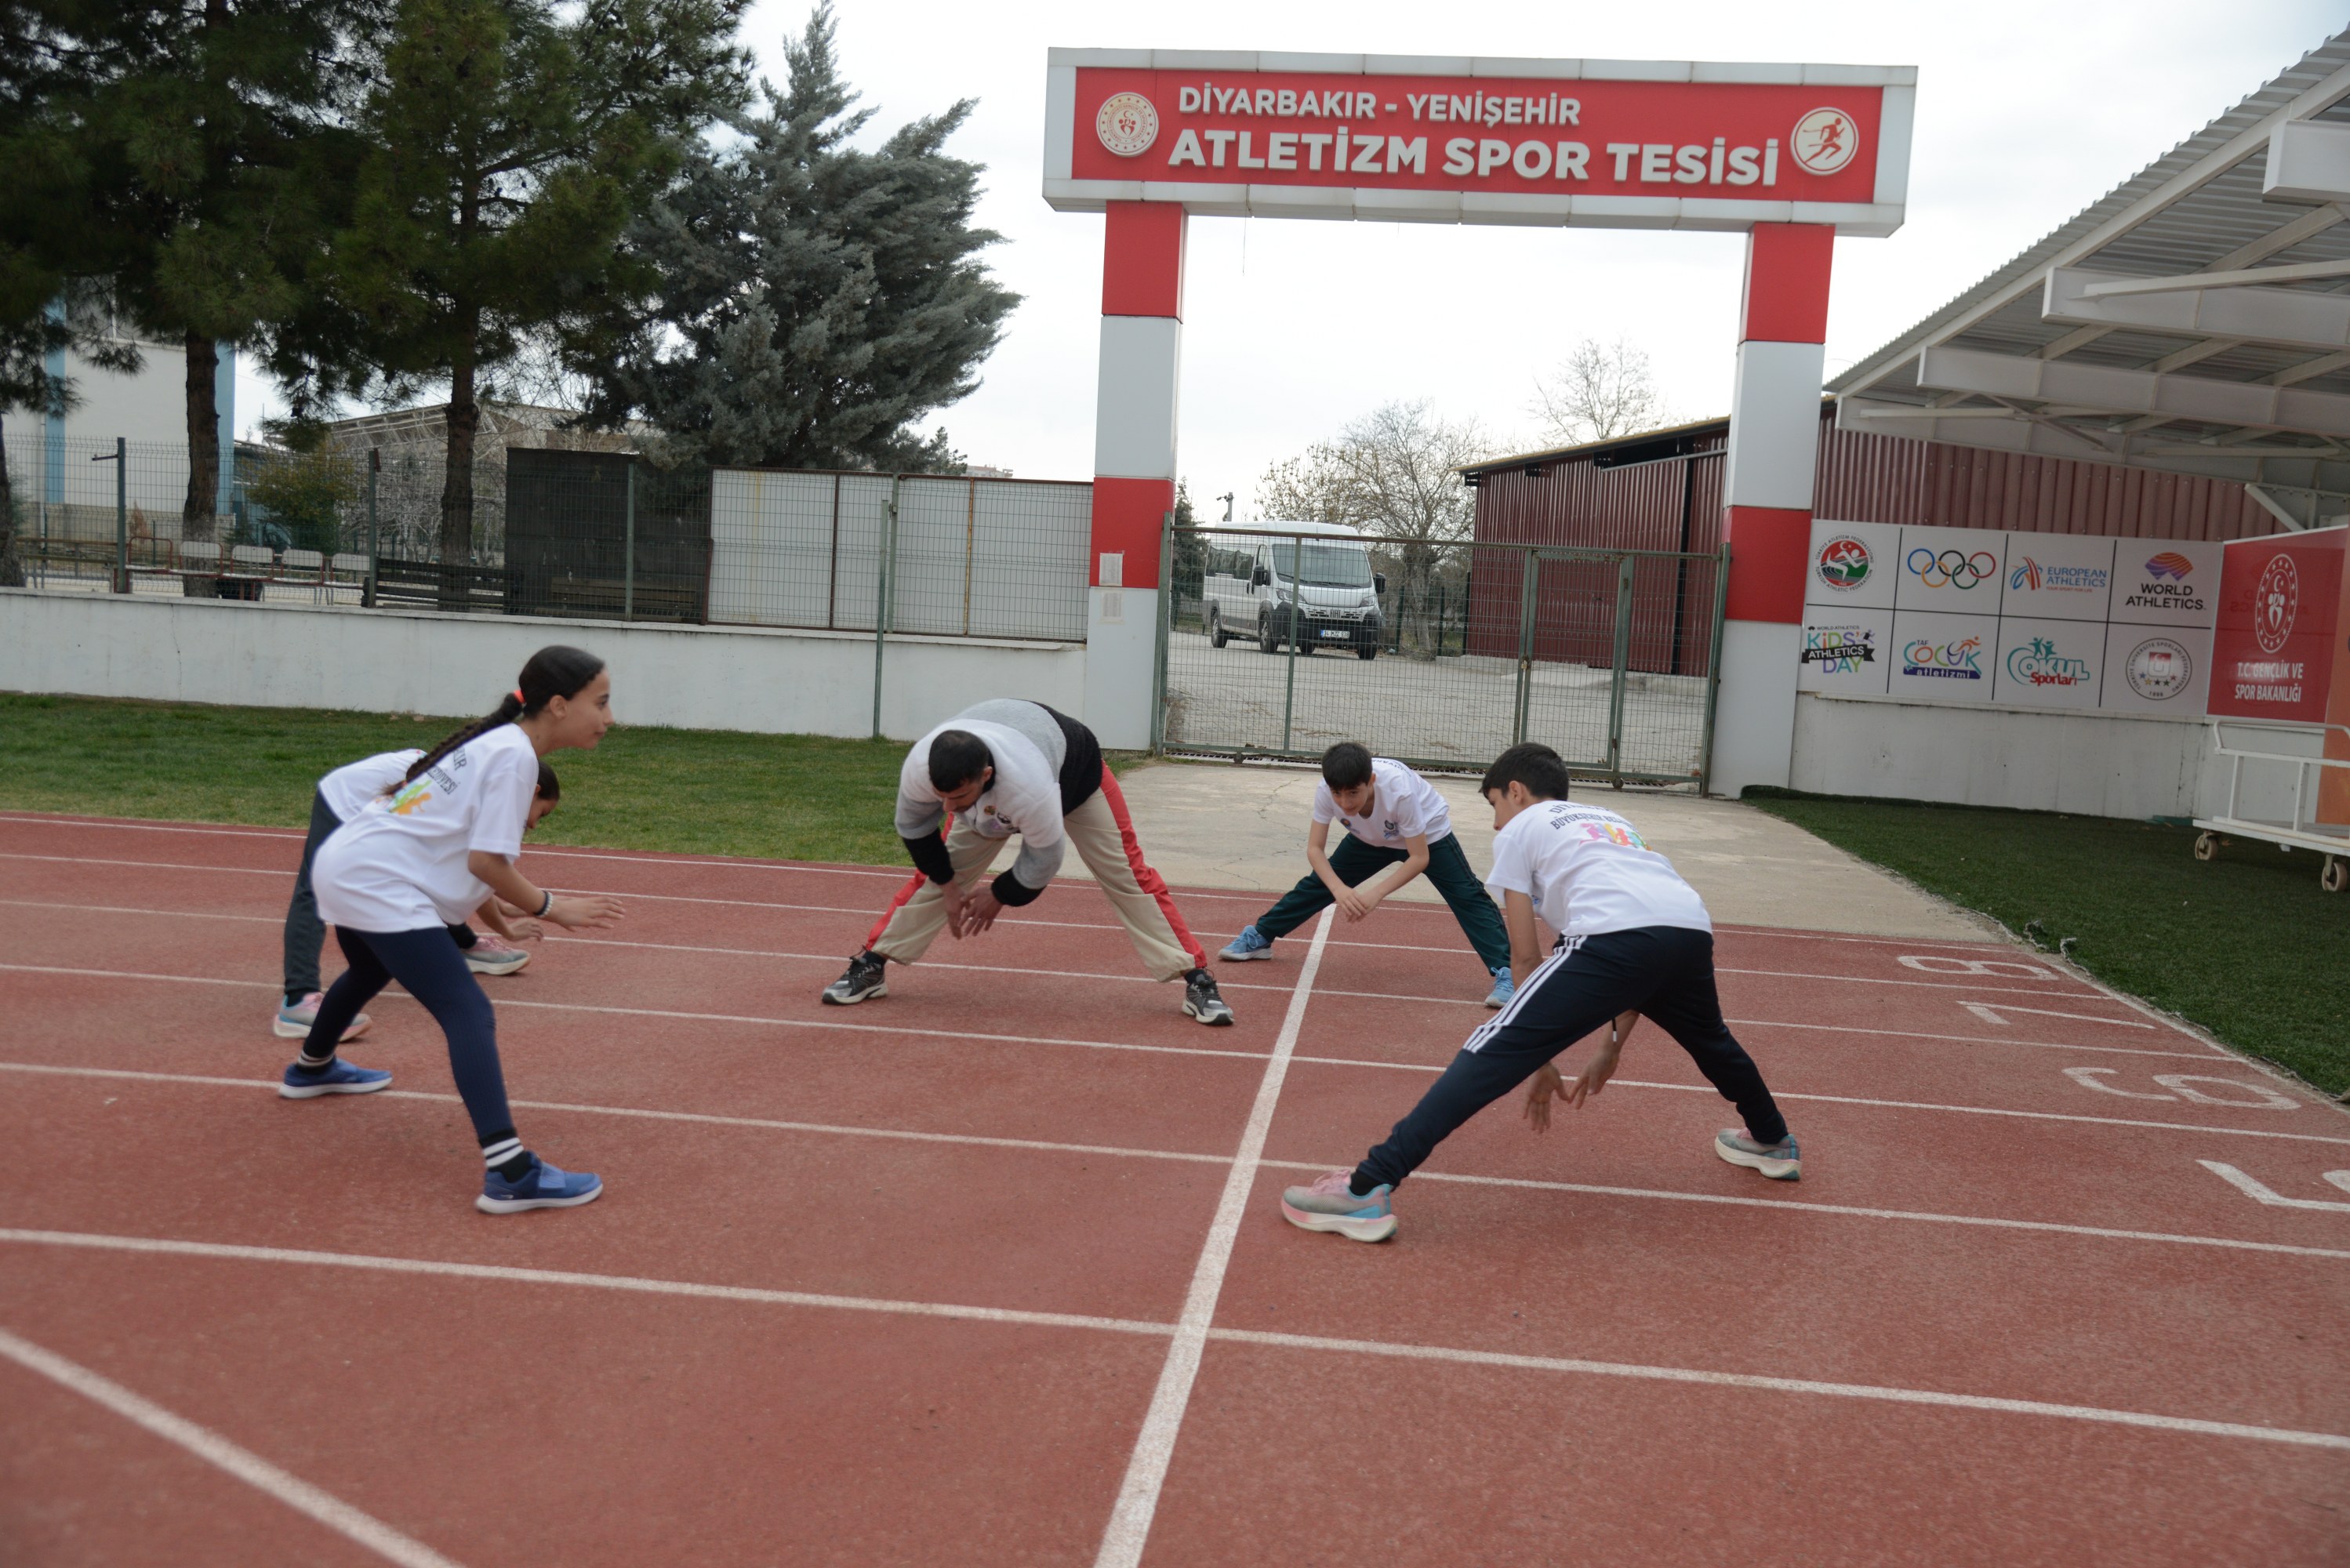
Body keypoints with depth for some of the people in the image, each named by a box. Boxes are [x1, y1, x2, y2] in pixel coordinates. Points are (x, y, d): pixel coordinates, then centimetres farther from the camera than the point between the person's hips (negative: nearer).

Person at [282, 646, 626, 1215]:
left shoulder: (495, 741, 11)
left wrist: (518, 912, 14)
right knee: (469, 1015, -18)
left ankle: (311, 1069, 66)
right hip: (377, 883, -11)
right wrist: (548, 907, -9)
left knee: (370, 973, 38)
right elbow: (486, 862, -19)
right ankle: (510, 1173, -27)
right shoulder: (515, 754, -16)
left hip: (345, 865, 11)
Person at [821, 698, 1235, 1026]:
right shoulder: (919, 769, -37)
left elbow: (1043, 860, -30)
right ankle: (868, 968, 10)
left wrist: (1001, 895, -16)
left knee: (1126, 876, -5)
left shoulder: (1029, 786, -50)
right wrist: (947, 885, -10)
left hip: (1075, 774, -4)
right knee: (936, 873, -2)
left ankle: (1197, 980, 1)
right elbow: (914, 828, -13)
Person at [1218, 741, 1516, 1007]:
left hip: (1428, 836, -4)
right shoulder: (1326, 791, -31)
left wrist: (1377, 893, -41)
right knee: (1317, 883, 2)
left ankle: (1505, 973, -19)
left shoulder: (1399, 790, -42)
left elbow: (1419, 857, -34)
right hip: (1372, 839, 4)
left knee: (1468, 897, -19)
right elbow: (1314, 849, -24)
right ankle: (1259, 937, 19)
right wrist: (1338, 889, -40)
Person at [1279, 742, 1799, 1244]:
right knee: (1708, 1038, 39)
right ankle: (1774, 1142, 62)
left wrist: (1542, 1065, 20)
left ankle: (1367, 1190, -16)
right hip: (1693, 930, 7)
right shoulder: (1611, 821, 39)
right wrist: (1614, 1045, 38)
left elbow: (1524, 958, 16)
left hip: (1613, 934, -7)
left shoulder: (1520, 830, 22)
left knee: (1496, 1052, -8)